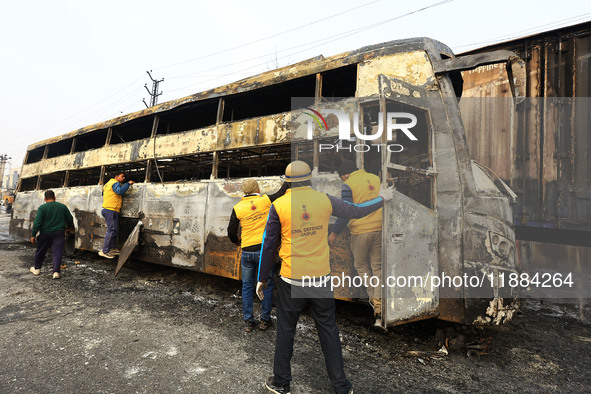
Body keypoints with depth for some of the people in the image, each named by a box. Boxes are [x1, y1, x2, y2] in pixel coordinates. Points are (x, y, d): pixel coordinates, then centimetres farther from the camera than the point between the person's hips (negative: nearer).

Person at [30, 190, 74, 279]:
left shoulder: (42, 208, -8)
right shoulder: (62, 206, 2)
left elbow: (37, 223, -12)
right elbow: (70, 219, 11)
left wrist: (33, 235, -7)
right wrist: (69, 226, 31)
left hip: (45, 234, -1)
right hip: (59, 233, 1)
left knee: (40, 251, 18)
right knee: (57, 252, -1)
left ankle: (36, 268, 34)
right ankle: (56, 271, -10)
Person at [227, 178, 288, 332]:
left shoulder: (238, 208, 0)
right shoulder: (266, 200, -4)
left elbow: (231, 232, 3)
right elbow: (281, 193, 11)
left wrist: (237, 241, 24)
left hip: (247, 252, 2)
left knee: (247, 287, 14)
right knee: (267, 285, 13)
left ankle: (248, 322, 22)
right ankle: (264, 320, 21)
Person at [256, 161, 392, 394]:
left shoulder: (279, 205, -7)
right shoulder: (325, 200, -4)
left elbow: (269, 246, -3)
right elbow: (357, 211, 10)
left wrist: (262, 279, 8)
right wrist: (382, 199, 28)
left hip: (291, 282, -1)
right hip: (321, 279, 2)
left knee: (285, 331, 15)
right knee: (328, 331, 15)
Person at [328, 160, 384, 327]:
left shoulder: (349, 185, -8)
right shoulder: (376, 179, 10)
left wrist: (334, 233, -2)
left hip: (361, 231, -5)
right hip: (380, 229, 5)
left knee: (361, 265, 18)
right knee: (377, 267, 11)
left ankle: (373, 297, 27)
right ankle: (379, 309, 9)